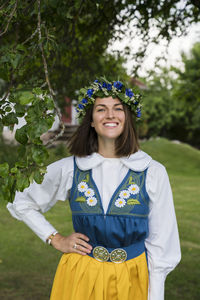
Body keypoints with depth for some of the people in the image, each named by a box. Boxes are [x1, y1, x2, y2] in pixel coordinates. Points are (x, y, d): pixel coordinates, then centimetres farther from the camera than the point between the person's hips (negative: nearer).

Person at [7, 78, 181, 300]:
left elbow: (159, 243, -2)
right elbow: (20, 202, 9)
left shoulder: (153, 173, -6)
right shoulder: (69, 169, -4)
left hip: (131, 280, 0)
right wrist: (56, 240, 2)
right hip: (80, 280, 1)